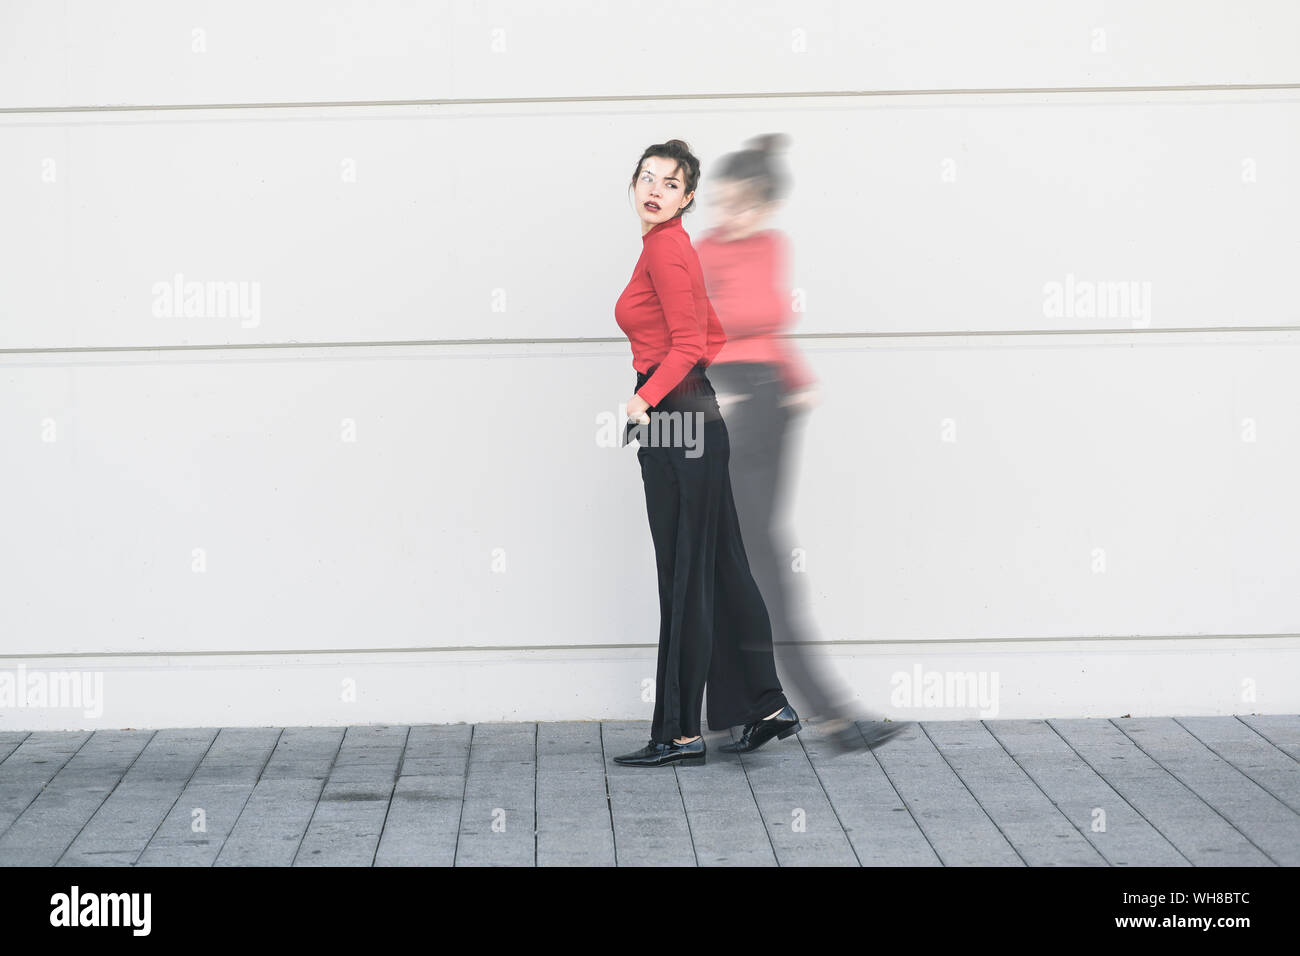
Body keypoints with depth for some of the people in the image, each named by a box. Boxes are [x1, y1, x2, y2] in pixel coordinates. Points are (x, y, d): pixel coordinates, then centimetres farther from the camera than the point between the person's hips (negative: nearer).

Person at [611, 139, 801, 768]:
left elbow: (688, 343, -21)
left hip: (677, 417, -10)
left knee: (685, 580, -5)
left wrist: (645, 400, -30)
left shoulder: (666, 249, -13)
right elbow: (707, 335, 23)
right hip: (687, 421, 10)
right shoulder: (664, 247, 17)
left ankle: (680, 734, -1)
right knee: (720, 569, 13)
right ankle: (767, 705, 19)